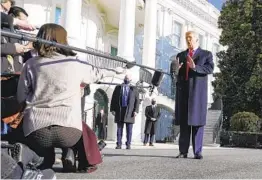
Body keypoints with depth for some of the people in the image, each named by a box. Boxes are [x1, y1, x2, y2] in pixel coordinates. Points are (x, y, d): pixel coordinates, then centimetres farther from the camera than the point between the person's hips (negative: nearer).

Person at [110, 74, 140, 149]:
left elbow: (137, 100, 5)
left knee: (129, 129, 0)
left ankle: (128, 144, 4)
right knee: (119, 128, 1)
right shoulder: (118, 88, 12)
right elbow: (113, 99, 10)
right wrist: (112, 109, 0)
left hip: (129, 111, -1)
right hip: (119, 110, 1)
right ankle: (119, 144, 3)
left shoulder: (134, 89, 10)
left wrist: (136, 111, -6)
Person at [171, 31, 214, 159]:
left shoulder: (206, 54, 10)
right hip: (183, 92, 3)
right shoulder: (180, 55, 21)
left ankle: (198, 152, -1)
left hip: (198, 91, -3)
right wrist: (176, 68, -8)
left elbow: (210, 68, -6)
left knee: (197, 120, -4)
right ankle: (183, 151, 5)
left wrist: (195, 67, -21)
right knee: (183, 122, 2)